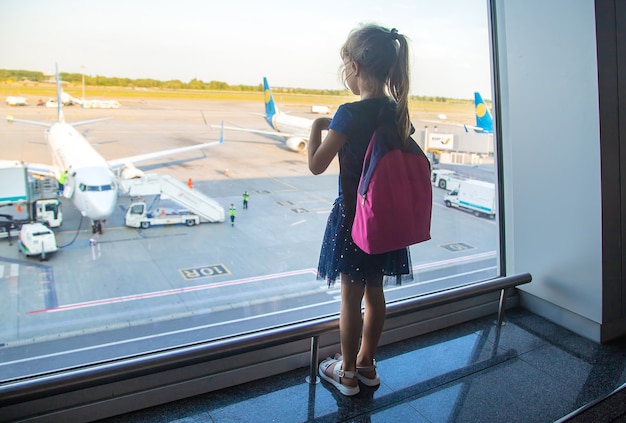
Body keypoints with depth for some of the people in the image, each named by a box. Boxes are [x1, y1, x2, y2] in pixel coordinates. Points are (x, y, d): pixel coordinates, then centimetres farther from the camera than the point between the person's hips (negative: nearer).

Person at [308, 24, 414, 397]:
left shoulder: (349, 114, -19)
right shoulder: (399, 112, 1)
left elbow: (316, 165, -14)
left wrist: (318, 125, 2)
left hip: (353, 216, -6)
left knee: (351, 297, 7)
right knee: (375, 292, 18)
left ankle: (347, 372, 24)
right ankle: (367, 364, 34)